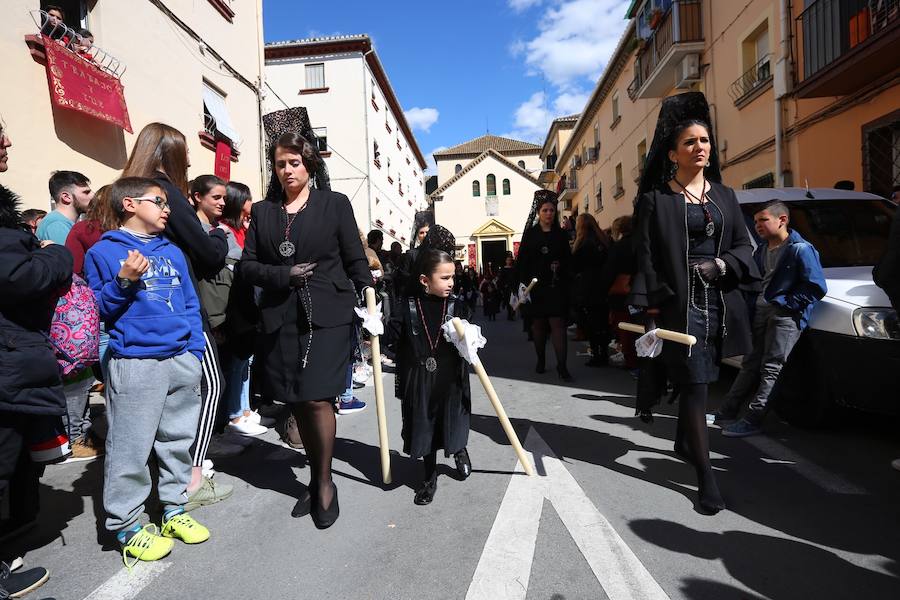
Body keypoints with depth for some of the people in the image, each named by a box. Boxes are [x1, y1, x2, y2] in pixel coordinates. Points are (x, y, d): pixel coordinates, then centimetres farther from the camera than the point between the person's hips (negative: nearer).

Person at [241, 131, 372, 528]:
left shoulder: (335, 204, 4)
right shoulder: (262, 211, 12)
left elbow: (356, 260, 3)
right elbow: (248, 265, 8)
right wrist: (284, 275, -9)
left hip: (327, 315, -3)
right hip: (281, 318, 4)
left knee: (317, 398, -10)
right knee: (298, 402, 9)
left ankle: (325, 483, 11)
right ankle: (316, 479, 27)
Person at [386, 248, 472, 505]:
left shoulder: (457, 306, -4)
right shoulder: (408, 306, -5)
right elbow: (391, 335, 0)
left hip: (451, 380, 0)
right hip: (419, 382, 0)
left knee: (453, 423, 11)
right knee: (424, 428, 11)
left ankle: (459, 451, 47)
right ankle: (430, 478, 32)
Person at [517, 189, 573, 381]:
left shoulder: (561, 234, 8)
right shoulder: (530, 233, 4)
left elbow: (568, 259, 11)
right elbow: (522, 259, -1)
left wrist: (560, 266, -11)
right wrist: (522, 282, -11)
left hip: (556, 286, 0)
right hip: (535, 285, 0)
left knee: (557, 323, -8)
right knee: (538, 323, 9)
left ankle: (562, 366, -8)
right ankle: (540, 360, 23)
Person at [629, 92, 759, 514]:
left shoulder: (724, 195, 13)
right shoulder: (655, 199, -1)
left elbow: (744, 246, 13)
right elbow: (645, 258, -6)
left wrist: (721, 264, -9)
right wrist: (649, 312, -12)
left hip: (720, 302, 5)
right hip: (680, 303, -5)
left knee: (697, 380, 16)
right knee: (695, 385, -4)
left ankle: (683, 442, 38)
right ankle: (705, 476, 4)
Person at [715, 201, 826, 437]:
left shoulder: (801, 249, -8)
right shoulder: (761, 250, 16)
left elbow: (817, 287, -12)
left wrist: (785, 303, -14)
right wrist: (752, 306, 8)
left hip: (785, 315, -7)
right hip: (761, 311, 8)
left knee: (771, 369, -6)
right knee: (750, 364, 11)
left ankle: (752, 420, -5)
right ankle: (727, 411, 16)